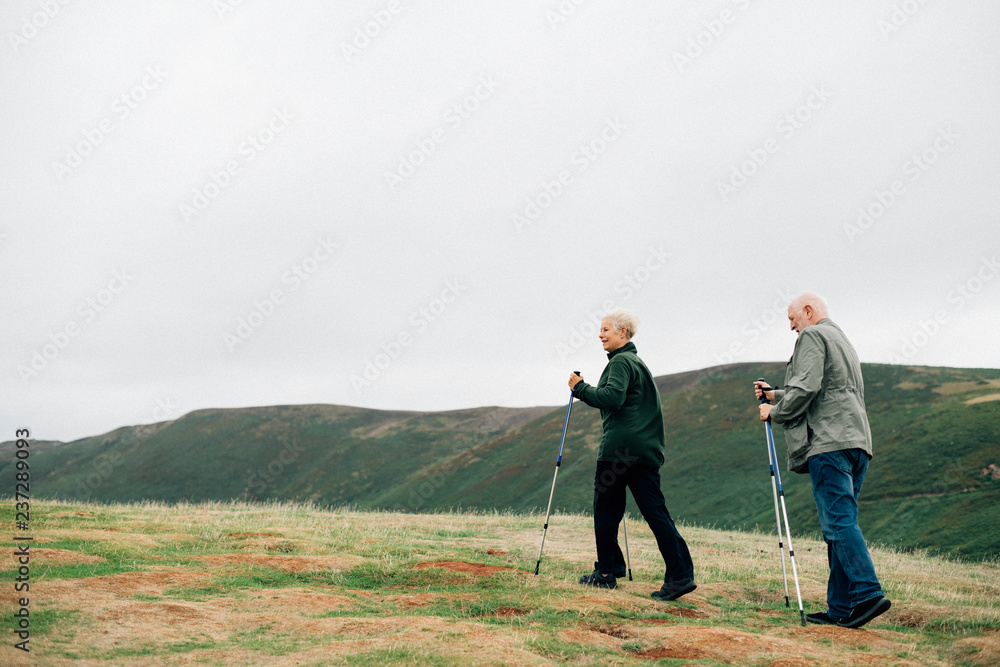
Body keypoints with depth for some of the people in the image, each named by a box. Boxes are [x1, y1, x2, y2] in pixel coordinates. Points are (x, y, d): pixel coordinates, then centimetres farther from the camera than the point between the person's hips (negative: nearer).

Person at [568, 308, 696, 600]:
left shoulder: (621, 361, -7)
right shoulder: (638, 362, 24)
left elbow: (613, 398, -21)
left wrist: (581, 388, -11)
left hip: (619, 448, -9)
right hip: (647, 448, 9)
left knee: (605, 508, 6)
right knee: (655, 511, 2)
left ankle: (606, 572, 12)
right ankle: (681, 574, -7)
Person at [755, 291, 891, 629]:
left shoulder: (812, 336, -1)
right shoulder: (843, 340, 28)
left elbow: (805, 389, -13)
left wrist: (774, 412, 2)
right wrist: (775, 395, 30)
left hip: (829, 442, -9)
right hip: (857, 440, 9)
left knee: (839, 522, -13)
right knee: (839, 525, 7)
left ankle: (868, 593, -22)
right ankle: (840, 608, 5)